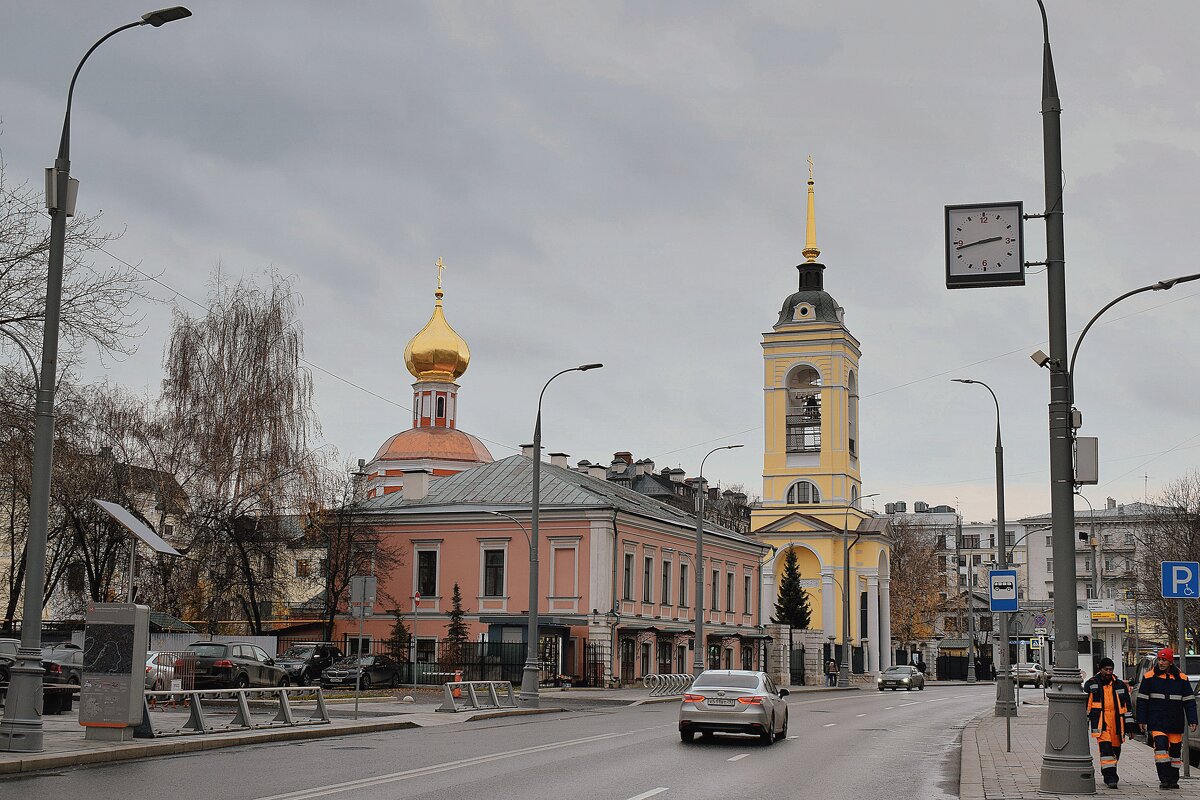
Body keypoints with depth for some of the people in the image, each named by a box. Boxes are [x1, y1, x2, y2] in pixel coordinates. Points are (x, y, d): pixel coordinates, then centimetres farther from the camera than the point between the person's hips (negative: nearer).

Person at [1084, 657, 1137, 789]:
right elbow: (1085, 704, 5)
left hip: (1116, 723, 3)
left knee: (1115, 750, 11)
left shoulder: (1120, 685, 9)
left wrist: (1130, 727, 10)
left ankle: (1109, 776, 30)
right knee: (1105, 747, -18)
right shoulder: (1091, 684, 2)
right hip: (1100, 723, -3)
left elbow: (1127, 706, 12)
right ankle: (1110, 778, -19)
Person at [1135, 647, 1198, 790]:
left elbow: (1189, 701, 8)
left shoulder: (1181, 678, 5)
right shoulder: (1149, 677, 1)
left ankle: (1173, 780, 18)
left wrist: (1192, 721, 0)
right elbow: (1142, 700, 4)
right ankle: (1163, 779, -16)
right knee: (1161, 746, -18)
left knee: (1175, 750, 8)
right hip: (1156, 721, -2)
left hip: (1176, 723, 3)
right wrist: (1141, 720, -1)